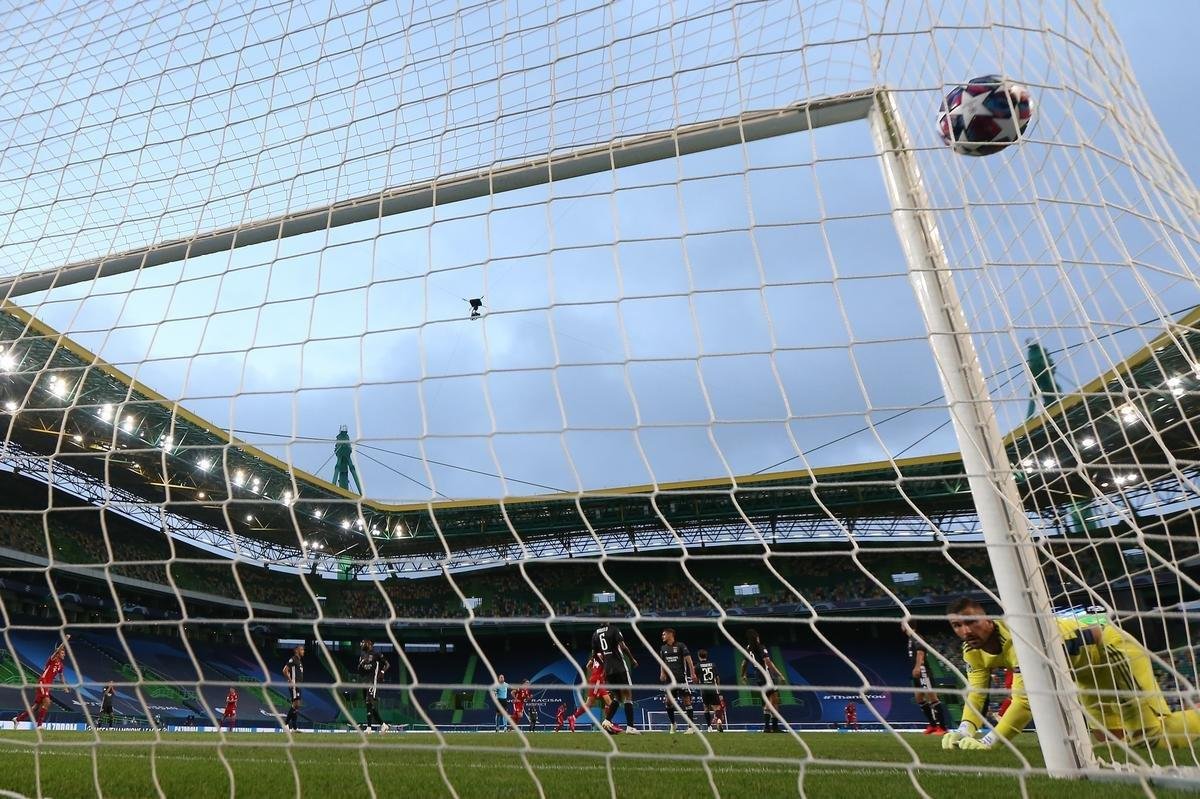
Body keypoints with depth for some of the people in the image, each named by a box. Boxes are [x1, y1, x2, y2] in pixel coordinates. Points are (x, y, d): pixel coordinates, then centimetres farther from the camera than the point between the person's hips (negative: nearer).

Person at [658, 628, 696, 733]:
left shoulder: (680, 645, -2)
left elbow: (688, 659, -5)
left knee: (686, 700, -6)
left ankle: (691, 726, -2)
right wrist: (662, 673, 3)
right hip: (670, 678, 5)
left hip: (681, 677, -5)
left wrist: (692, 673, -12)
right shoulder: (663, 648, 13)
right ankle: (672, 724, 17)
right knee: (668, 701, 0)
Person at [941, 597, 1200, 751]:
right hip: (1087, 666, 8)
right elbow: (975, 693, -9)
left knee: (1155, 733, -10)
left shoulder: (1017, 635, -40)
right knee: (1110, 736, 15)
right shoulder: (973, 651, -13)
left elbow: (1025, 699, -43)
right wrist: (963, 731, -26)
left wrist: (988, 741, -41)